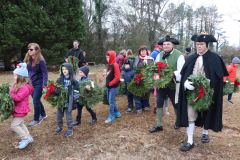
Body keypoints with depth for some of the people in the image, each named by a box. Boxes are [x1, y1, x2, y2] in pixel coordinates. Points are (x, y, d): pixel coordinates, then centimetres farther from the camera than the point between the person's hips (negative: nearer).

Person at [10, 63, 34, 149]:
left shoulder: (25, 87, -24)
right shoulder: (18, 85, 8)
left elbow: (18, 97, -30)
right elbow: (15, 95, 11)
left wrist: (10, 93, -22)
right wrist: (11, 93, -7)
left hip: (21, 109, -10)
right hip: (18, 109, 10)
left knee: (14, 125, -5)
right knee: (20, 124, 20)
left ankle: (25, 138, 6)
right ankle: (28, 137, 31)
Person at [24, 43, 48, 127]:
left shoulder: (40, 61, -16)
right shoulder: (28, 60, 3)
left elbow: (45, 73, -17)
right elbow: (27, 70, 11)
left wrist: (44, 85, -22)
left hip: (39, 84, -7)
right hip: (31, 83, 7)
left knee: (35, 101, -3)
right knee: (36, 100, 16)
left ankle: (36, 119, 13)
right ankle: (43, 114, 35)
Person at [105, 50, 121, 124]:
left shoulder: (115, 65, -15)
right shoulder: (109, 65, 11)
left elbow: (117, 77, -20)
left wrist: (110, 83, -17)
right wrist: (107, 83, 9)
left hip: (113, 87, -9)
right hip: (109, 86, 9)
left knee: (111, 101, -5)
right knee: (110, 101, 15)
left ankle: (111, 117, 3)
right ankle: (117, 113, 29)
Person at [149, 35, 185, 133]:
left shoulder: (178, 55, -12)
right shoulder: (160, 55, 3)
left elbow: (181, 71, -18)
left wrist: (171, 74, -31)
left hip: (173, 85, -4)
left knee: (176, 104, 17)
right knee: (159, 104, 9)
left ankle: (178, 121, 42)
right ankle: (159, 125, 22)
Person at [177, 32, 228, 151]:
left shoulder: (214, 58, -4)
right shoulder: (191, 58, 6)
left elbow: (219, 76, -7)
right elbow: (183, 74, 1)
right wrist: (186, 82, -20)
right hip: (192, 91, 2)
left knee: (206, 112, 15)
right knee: (190, 114, -4)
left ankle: (205, 133, 41)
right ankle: (190, 141, 3)